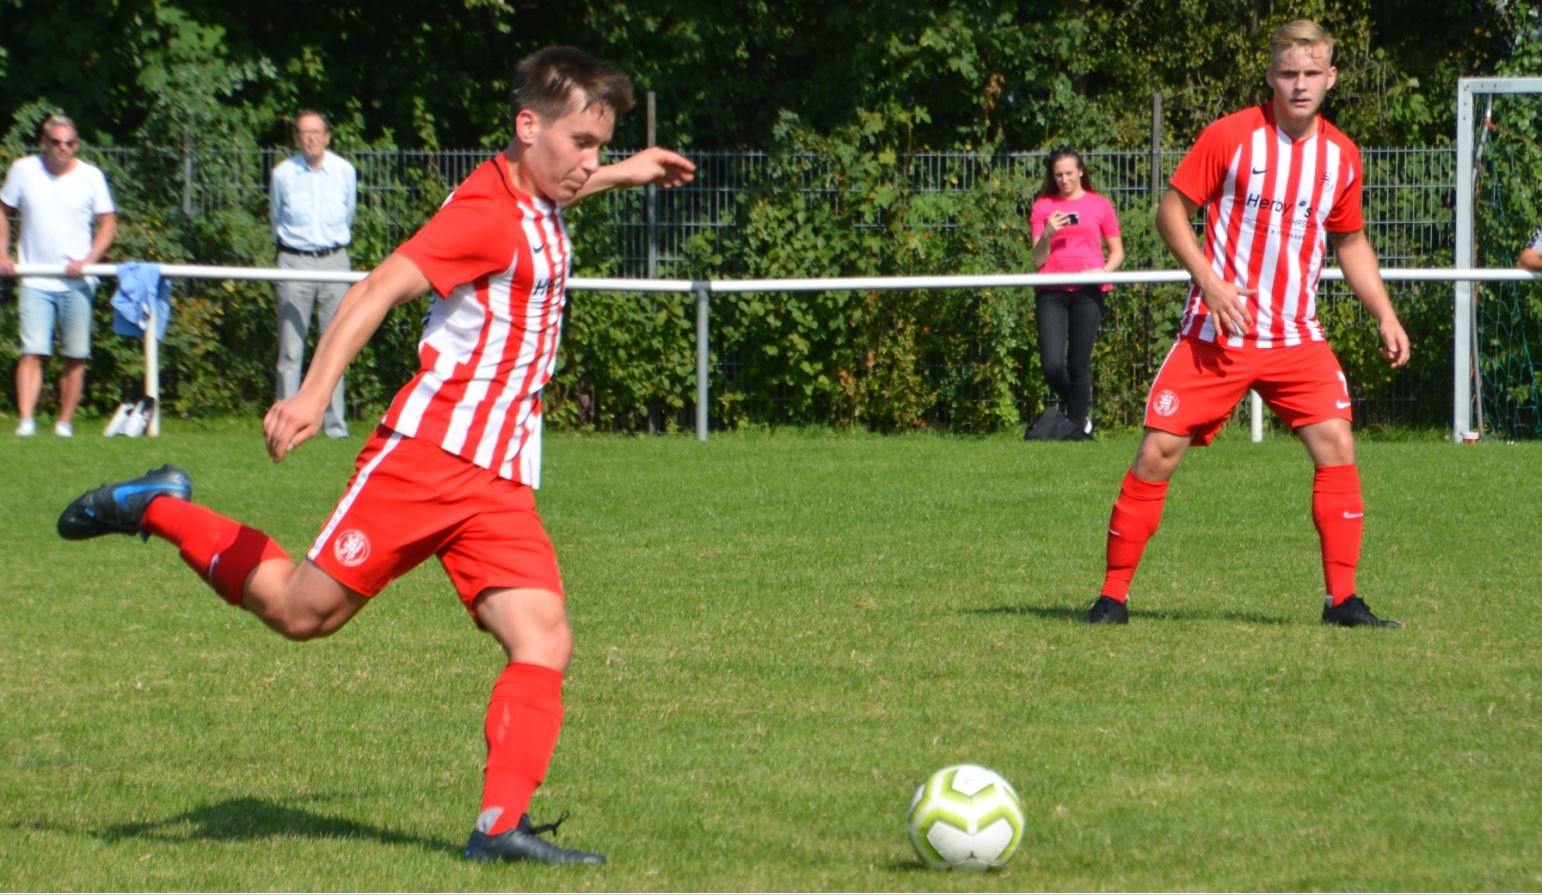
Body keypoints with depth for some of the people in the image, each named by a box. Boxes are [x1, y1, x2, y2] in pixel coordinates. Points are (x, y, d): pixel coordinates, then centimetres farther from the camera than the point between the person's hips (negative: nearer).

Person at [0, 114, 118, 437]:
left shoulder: (91, 176, 1)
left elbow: (108, 223, 4)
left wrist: (88, 259, -10)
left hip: (77, 282, 1)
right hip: (35, 281, -1)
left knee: (75, 357, 2)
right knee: (32, 352, -12)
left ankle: (65, 421, 10)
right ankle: (26, 420, -19)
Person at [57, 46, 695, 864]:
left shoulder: (534, 210, 17)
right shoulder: (487, 210, -12)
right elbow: (379, 289, -22)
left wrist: (617, 177, 43)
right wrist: (313, 393, -31)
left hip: (500, 486, 8)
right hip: (428, 451, -8)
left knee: (545, 642, -11)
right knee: (302, 611, -3)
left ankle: (501, 826, -16)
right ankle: (159, 511, 19)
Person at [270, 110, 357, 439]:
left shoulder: (345, 171, 2)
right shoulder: (282, 174, -2)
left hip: (334, 260, 1)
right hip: (295, 261, -1)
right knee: (290, 349, -3)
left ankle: (336, 423, 5)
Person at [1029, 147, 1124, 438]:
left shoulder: (1100, 205, 10)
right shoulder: (1043, 207, 11)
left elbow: (1117, 252, 12)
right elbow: (1038, 260, 7)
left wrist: (1105, 270, -8)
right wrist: (1047, 234, -11)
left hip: (1087, 291, -1)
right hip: (1052, 292, 1)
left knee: (1079, 364, -4)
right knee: (1052, 365, -10)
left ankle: (1078, 426, 4)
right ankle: (1079, 412, 16)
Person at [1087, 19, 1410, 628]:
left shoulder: (1341, 156, 5)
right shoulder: (1230, 137, -8)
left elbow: (1351, 242, 18)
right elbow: (1172, 210, -4)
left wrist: (1385, 316, 8)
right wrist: (1209, 280, -17)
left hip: (1296, 337, 3)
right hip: (1215, 333, -3)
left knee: (1336, 445, -12)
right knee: (1158, 452, -6)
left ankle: (1342, 600, -4)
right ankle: (1113, 595, 5)